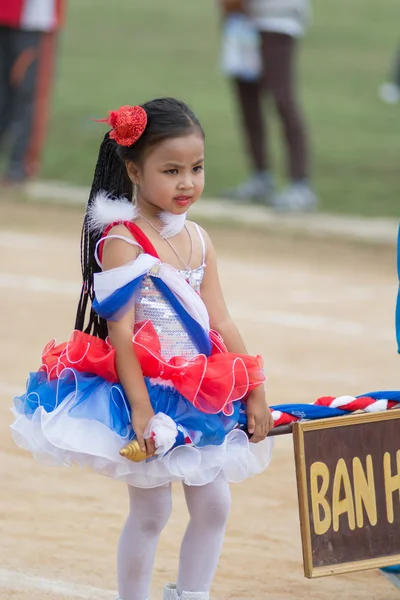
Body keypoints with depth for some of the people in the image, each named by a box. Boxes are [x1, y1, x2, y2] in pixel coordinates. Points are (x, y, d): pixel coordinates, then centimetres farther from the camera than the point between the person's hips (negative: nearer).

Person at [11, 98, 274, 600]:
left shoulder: (197, 239, 7)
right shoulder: (121, 241, -15)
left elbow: (221, 323, 10)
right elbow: (120, 333, -19)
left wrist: (255, 393, 7)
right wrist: (141, 409, -24)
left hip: (198, 395, 7)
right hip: (145, 391, -7)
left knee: (213, 504, 7)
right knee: (150, 511, 0)